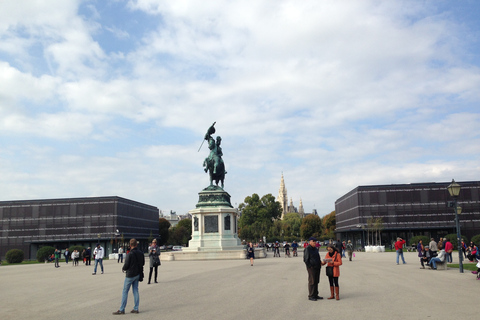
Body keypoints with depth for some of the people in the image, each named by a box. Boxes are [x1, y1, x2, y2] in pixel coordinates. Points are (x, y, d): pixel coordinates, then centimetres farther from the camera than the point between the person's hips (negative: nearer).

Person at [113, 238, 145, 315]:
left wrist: (123, 269, 4)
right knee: (135, 291, 12)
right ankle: (136, 308, 14)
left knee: (125, 291, 2)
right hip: (137, 274, 7)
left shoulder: (129, 254, -19)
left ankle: (122, 309, 6)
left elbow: (126, 265, -17)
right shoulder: (140, 253, 1)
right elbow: (143, 263, 11)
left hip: (130, 275, -6)